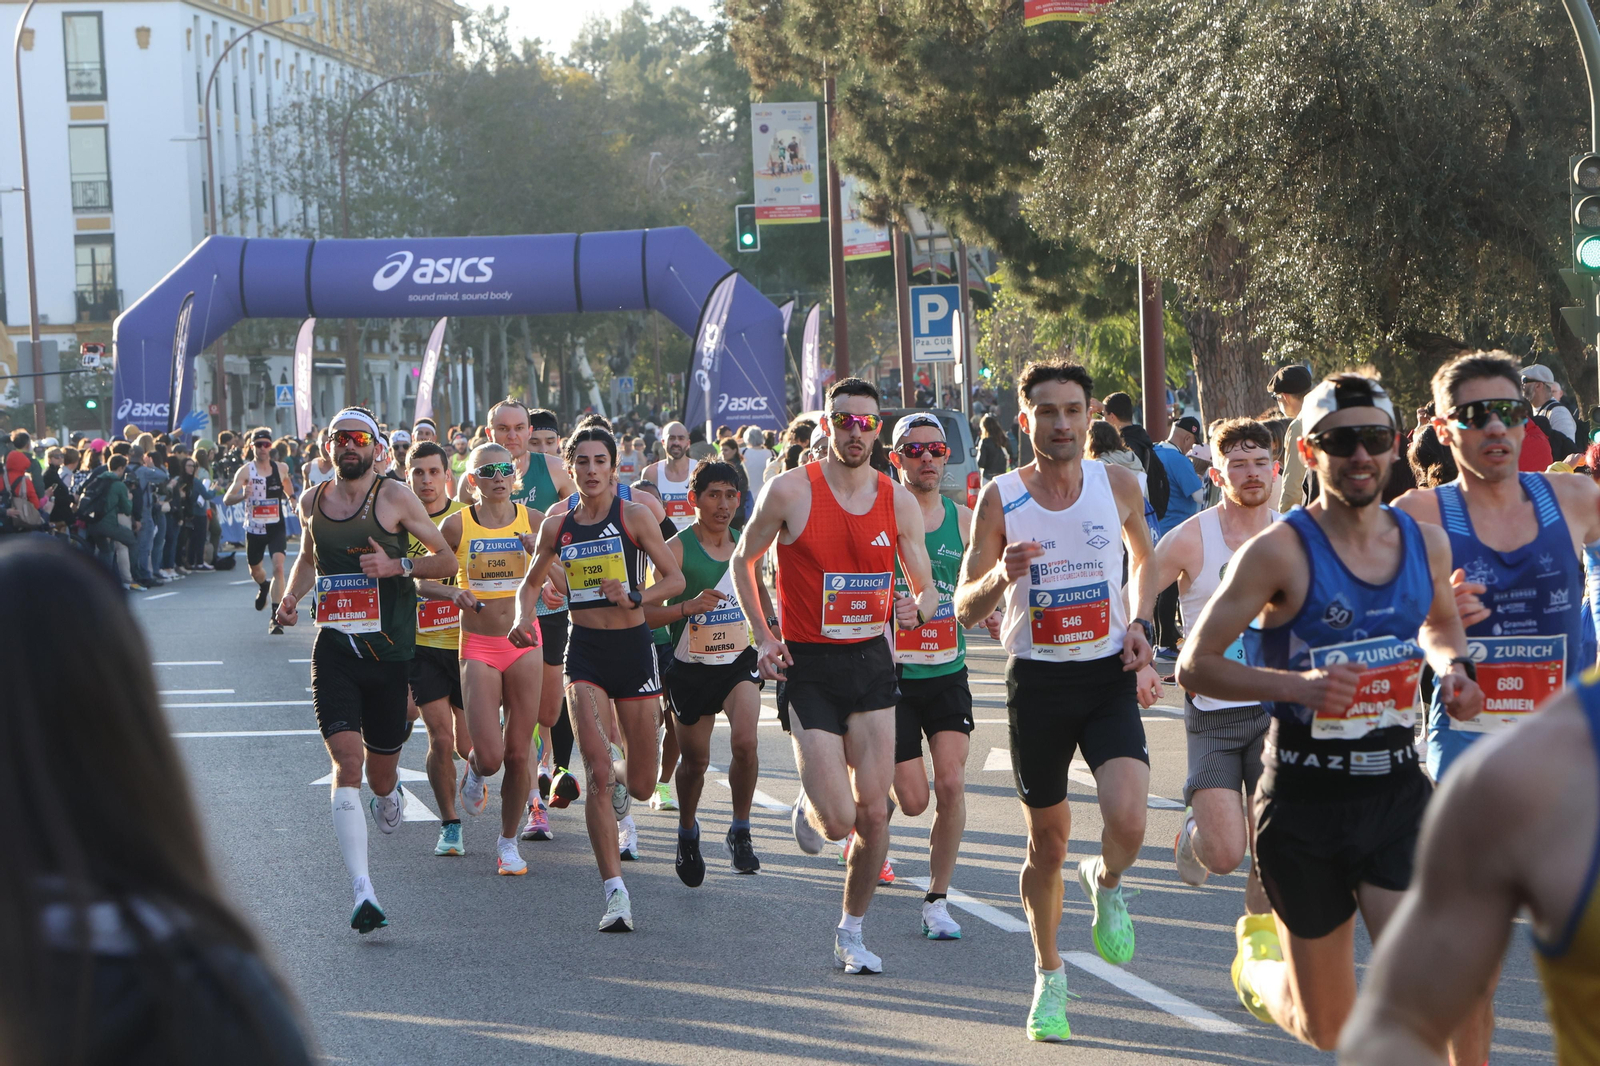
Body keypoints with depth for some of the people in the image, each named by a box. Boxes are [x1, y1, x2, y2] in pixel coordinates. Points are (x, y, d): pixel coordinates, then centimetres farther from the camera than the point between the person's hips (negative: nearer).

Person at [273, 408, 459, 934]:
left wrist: (397, 565, -15)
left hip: (389, 654, -1)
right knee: (347, 763, -16)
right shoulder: (312, 501, 10)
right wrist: (291, 596, 10)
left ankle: (388, 795, 49)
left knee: (381, 776, 8)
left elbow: (447, 559, 1)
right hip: (334, 650, 1)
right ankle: (363, 893, -19)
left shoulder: (395, 497, -2)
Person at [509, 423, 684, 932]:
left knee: (641, 786, 6)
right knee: (598, 772, -16)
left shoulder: (634, 516, -2)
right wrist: (523, 616, -1)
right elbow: (532, 582, 20)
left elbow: (675, 579, -4)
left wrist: (635, 598, -21)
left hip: (633, 646, -1)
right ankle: (615, 893, -12)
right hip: (584, 651, 1)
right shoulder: (557, 526, 5)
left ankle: (621, 776, 46)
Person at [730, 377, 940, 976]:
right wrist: (762, 636, -2)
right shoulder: (790, 492, -8)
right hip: (808, 666, -3)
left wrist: (918, 608, -16)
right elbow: (743, 560, 6)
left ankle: (851, 933, 19)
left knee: (874, 813, 0)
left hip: (871, 662, 3)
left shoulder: (898, 501, 2)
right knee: (838, 821, -11)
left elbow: (927, 589, 8)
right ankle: (808, 808, 27)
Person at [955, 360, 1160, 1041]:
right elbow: (965, 608, -5)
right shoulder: (1001, 498, -6)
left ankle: (1105, 884, 15)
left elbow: (1145, 558, 19)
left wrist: (1140, 625, 3)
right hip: (1037, 682, 0)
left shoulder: (1118, 485, -1)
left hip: (1110, 678, 0)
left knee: (1127, 824, -21)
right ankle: (1048, 977, 31)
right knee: (1047, 844, 10)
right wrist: (999, 578, -26)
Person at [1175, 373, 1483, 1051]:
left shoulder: (1427, 543, 3)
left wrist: (1453, 668, 3)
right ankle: (1256, 964, 43)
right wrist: (1298, 684, -25)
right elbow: (1193, 667, -11)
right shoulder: (1281, 552, -13)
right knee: (1332, 1033, 10)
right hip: (1306, 798, -3)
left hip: (1398, 791, 3)